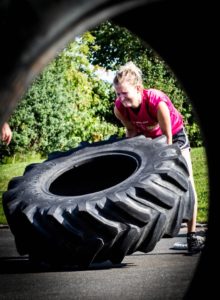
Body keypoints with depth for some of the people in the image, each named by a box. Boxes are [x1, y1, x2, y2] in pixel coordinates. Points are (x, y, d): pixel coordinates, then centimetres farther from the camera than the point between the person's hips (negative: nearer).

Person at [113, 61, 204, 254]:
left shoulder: (157, 102, -40)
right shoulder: (119, 108, -27)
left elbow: (167, 136, -31)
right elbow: (131, 130, -6)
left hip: (174, 134, -4)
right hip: (147, 137, 4)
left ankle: (192, 236, -7)